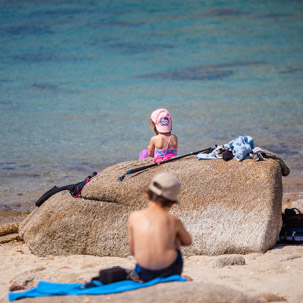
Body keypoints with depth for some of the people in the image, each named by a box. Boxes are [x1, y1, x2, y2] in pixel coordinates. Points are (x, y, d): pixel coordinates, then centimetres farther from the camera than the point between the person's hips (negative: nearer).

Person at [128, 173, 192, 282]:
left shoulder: (134, 217, -3)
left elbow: (133, 250, 5)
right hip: (170, 272, -1)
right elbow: (188, 241, 15)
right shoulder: (174, 221, -5)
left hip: (145, 274, 1)